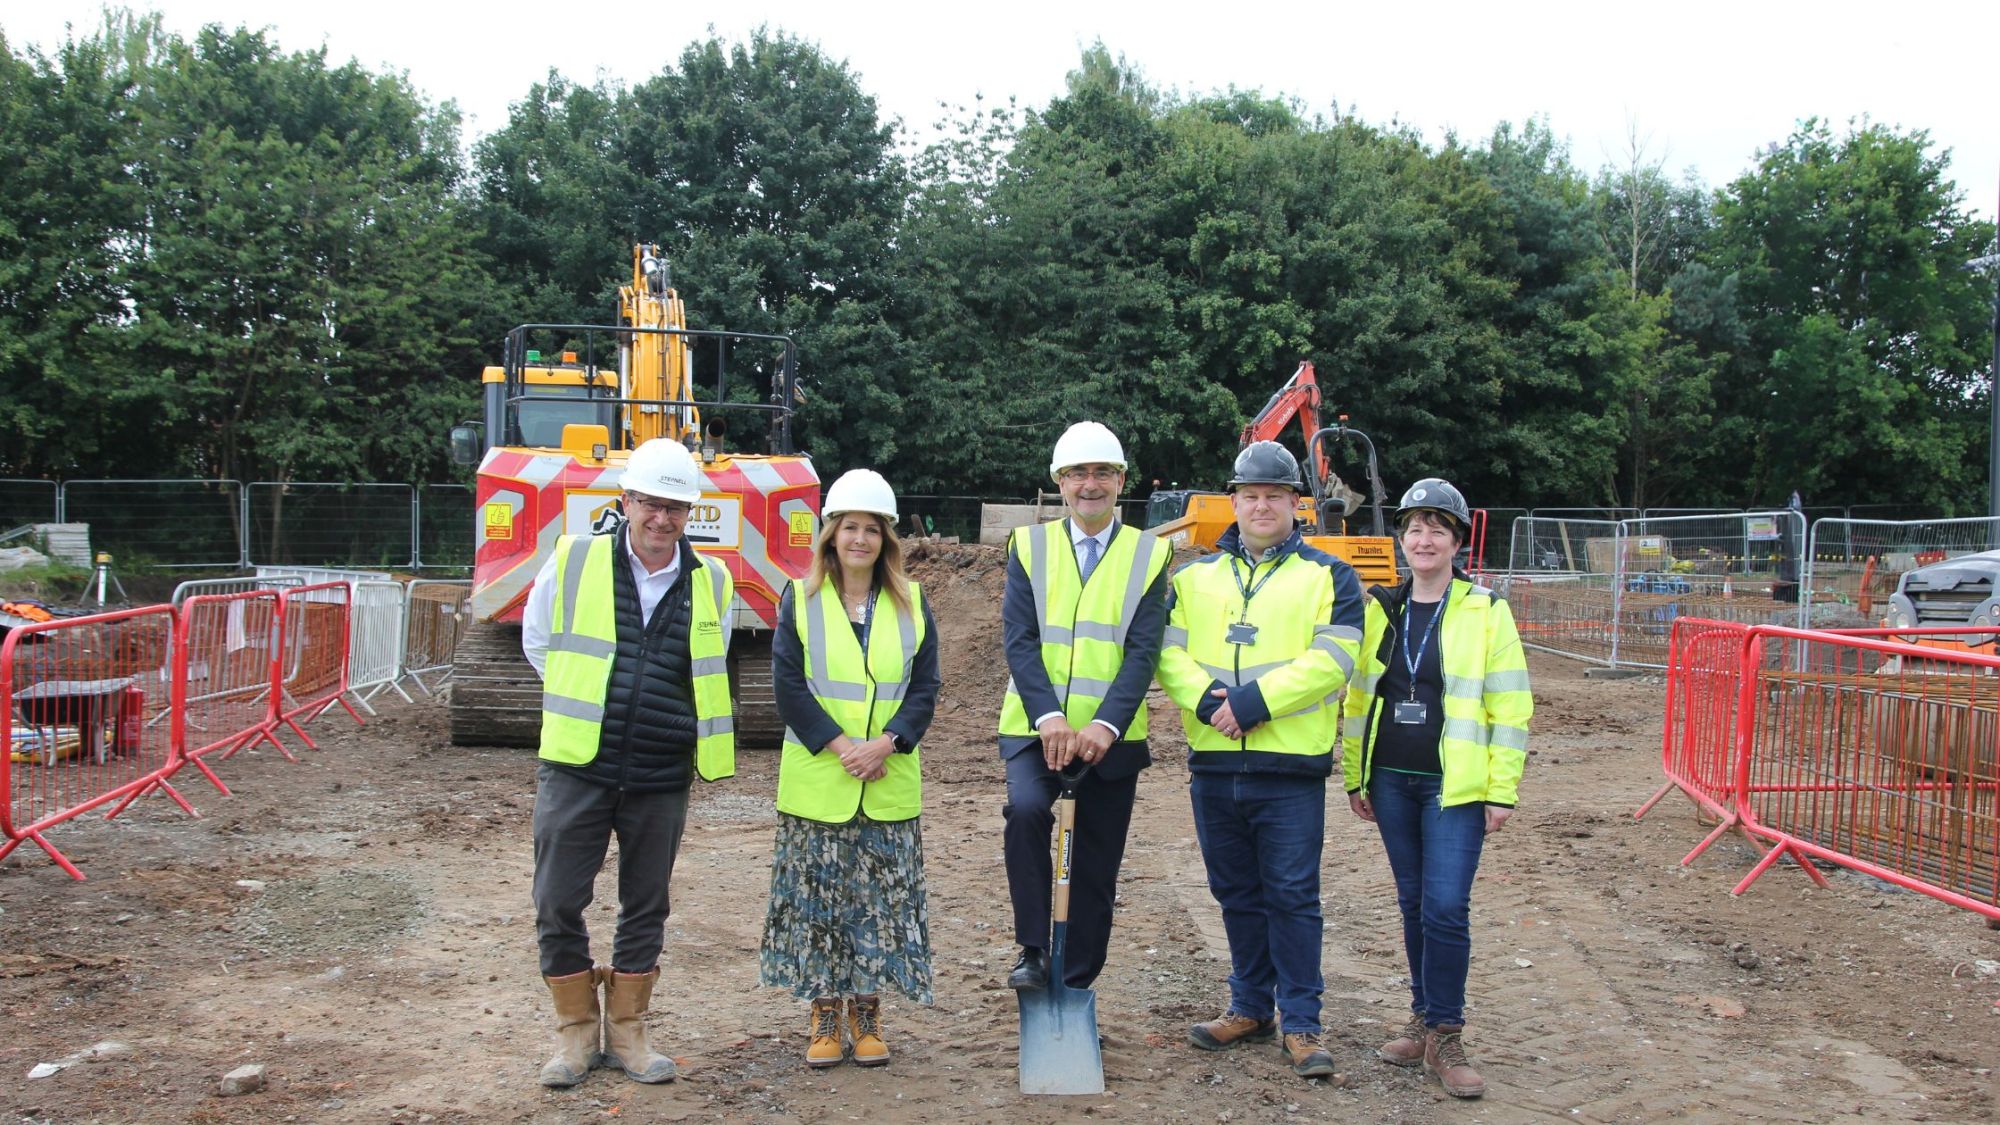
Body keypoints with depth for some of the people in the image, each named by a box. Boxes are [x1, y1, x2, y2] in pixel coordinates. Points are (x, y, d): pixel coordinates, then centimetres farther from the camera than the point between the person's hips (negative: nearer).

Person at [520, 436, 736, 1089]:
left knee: (645, 910, 11)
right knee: (558, 906, 2)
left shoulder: (710, 583, 3)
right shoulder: (573, 561, -3)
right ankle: (575, 1032, 20)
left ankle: (626, 1031, 27)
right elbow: (537, 642, 12)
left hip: (662, 779, 2)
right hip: (577, 768, -1)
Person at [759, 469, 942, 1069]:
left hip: (890, 788, 2)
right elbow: (789, 685, -4)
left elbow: (925, 688, 3)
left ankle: (867, 1013, 18)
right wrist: (840, 746, -14)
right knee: (818, 899, 4)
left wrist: (886, 743, -12)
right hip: (817, 785, -1)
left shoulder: (911, 603, 6)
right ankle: (824, 1016, 17)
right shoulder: (801, 599, 1)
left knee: (883, 899, 5)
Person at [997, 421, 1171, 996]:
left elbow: (1143, 650, -6)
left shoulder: (1149, 555, 5)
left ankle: (1075, 992, 21)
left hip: (1112, 737, 1)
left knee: (1096, 873, 6)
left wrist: (1106, 723, -21)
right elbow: (1019, 640, -5)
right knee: (1025, 809, -29)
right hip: (1035, 728, -1)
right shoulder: (1029, 546, 6)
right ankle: (1033, 950, -13)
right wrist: (1047, 716, -20)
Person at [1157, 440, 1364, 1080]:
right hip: (1214, 765, 4)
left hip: (1292, 769, -4)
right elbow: (1168, 651, 4)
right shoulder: (1195, 576, 12)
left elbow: (1330, 661, -10)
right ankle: (1251, 1009, 27)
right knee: (1237, 896, 14)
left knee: (1292, 897, -1)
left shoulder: (1328, 577, 3)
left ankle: (1300, 1024, 10)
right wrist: (1204, 698, -15)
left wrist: (1254, 701, -18)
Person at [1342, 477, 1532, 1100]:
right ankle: (1425, 1018, 25)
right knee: (1413, 902, 12)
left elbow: (1510, 708, -3)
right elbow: (1358, 695, 13)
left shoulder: (1486, 611, -2)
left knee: (1446, 907, -8)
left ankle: (1444, 1037, 4)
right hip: (1391, 780, 4)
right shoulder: (1380, 608, 8)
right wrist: (1355, 777, 11)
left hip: (1456, 786, -4)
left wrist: (1502, 790, -7)